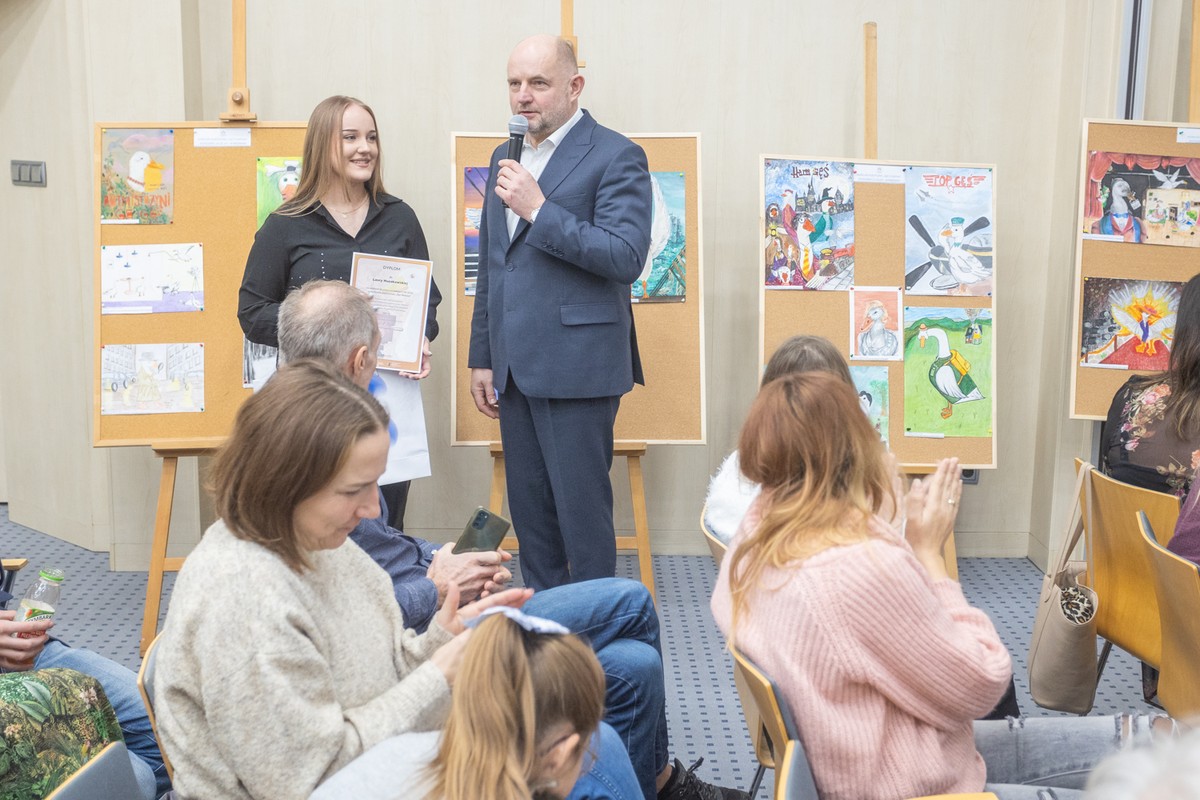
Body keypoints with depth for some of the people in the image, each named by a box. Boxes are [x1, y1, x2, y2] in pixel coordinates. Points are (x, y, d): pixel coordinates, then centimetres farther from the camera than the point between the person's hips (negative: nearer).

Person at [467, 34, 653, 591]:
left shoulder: (615, 157, -7)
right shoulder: (506, 158, 16)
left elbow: (626, 258, -18)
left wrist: (538, 209, -20)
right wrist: (482, 357, 19)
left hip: (576, 368, -7)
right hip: (515, 368, 7)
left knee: (582, 512, -1)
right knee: (529, 513, 13)